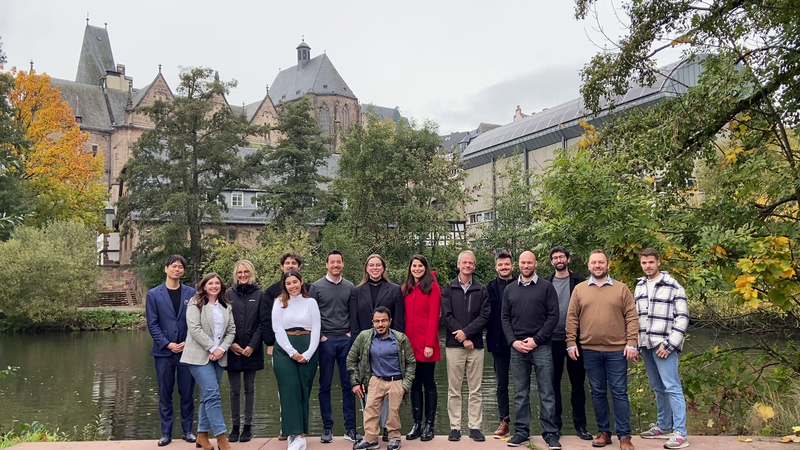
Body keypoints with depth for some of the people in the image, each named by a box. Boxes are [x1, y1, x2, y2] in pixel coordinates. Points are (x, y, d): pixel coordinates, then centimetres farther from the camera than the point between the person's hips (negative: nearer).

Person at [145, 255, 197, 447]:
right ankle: (166, 433, 15)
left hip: (187, 351, 1)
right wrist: (168, 344, -10)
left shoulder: (191, 293, 4)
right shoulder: (154, 294, 3)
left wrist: (188, 343, -10)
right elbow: (152, 324, -1)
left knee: (187, 393, 6)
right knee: (165, 394, 6)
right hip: (164, 352, 0)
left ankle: (187, 430, 17)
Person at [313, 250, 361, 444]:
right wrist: (319, 336, -4)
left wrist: (352, 333, 0)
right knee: (325, 386, 4)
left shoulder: (349, 287, 7)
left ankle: (350, 428, 9)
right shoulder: (317, 286, 1)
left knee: (348, 384, 3)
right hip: (325, 341, -2)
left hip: (346, 340, 2)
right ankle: (327, 427, 13)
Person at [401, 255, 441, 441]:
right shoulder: (405, 289, 11)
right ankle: (417, 424, 15)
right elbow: (403, 317, 9)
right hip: (409, 343, 5)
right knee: (414, 383, 9)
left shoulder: (432, 287, -3)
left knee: (428, 382, 3)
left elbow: (433, 318, -9)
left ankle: (429, 425, 10)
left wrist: (430, 344, -15)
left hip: (426, 344, -4)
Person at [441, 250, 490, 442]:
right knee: (454, 390, 3)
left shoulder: (482, 290, 8)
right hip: (454, 344, -1)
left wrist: (466, 331, -13)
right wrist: (463, 339, -10)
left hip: (475, 345, 1)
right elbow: (446, 316, -4)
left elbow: (484, 316, -2)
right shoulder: (448, 289, 5)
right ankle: (455, 427, 10)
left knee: (475, 390, 5)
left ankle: (475, 427, 11)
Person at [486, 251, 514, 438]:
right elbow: (485, 314, 4)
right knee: (501, 384, 10)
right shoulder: (490, 288, 5)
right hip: (498, 342, 2)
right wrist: (491, 334, -6)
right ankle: (504, 421, 17)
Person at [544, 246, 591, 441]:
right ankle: (555, 423, 16)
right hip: (553, 340, 1)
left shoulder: (579, 281, 2)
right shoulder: (545, 284, 5)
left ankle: (580, 424, 17)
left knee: (577, 383, 8)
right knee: (553, 383, 6)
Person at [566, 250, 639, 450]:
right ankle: (603, 431, 21)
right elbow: (572, 318, 5)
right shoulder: (579, 289, 6)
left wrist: (632, 343, -7)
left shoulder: (621, 289, 3)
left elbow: (632, 318, 0)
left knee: (619, 393, 2)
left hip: (616, 350, -1)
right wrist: (571, 343, -1)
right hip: (590, 350, 2)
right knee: (598, 392, 10)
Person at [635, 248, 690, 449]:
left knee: (672, 388, -8)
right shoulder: (639, 286, 12)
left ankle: (680, 434, -6)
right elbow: (635, 315, 18)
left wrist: (670, 344, -15)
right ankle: (663, 427, 25)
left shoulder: (673, 286, -6)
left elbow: (682, 318, -9)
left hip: (664, 345, -6)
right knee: (658, 388, 14)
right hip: (646, 345, 6)